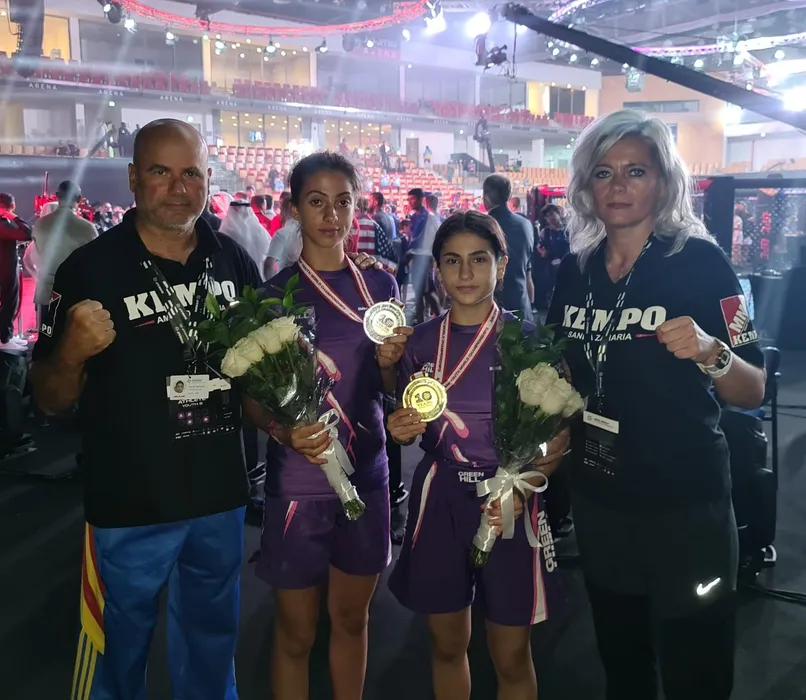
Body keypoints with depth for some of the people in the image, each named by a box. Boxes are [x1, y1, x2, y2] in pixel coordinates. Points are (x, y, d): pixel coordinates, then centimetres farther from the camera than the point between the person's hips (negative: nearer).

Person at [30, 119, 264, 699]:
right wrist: (71, 352, -25)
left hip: (221, 498, 4)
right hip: (128, 505, -3)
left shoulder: (234, 261, 0)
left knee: (211, 650, 23)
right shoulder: (89, 268, -11)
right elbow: (51, 401, -6)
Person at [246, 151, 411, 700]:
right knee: (297, 632, 11)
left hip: (367, 474, 4)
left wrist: (389, 361, -12)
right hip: (297, 482, -3)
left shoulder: (379, 284, 4)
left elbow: (388, 388, 10)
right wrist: (282, 431, -25)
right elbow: (252, 395, -6)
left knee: (352, 617, 20)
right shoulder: (274, 293, -8)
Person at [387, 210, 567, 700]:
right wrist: (402, 430, -11)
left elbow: (561, 432, -6)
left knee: (511, 658, 10)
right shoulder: (421, 342, 2)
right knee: (447, 645, 17)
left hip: (508, 503, -2)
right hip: (440, 498, 3)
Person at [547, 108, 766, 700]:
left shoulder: (700, 262, -11)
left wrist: (709, 353, -29)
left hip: (684, 506, -4)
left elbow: (753, 392, -11)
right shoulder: (576, 270, 3)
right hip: (598, 499, 5)